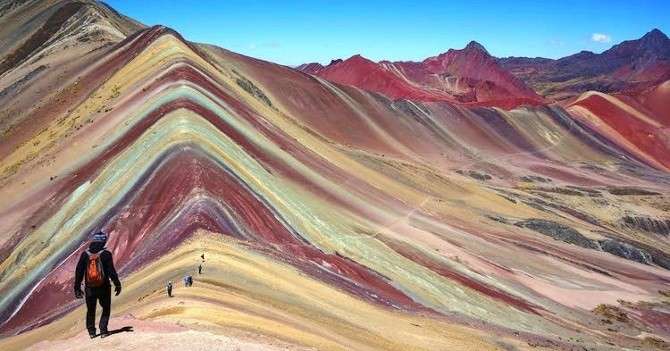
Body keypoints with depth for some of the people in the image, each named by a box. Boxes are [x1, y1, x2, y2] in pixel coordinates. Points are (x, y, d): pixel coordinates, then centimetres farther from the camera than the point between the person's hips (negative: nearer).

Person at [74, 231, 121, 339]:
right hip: (104, 287, -3)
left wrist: (77, 287, 11)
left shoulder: (85, 254, 0)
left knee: (90, 310, 19)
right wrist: (117, 284, -2)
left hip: (89, 288, 3)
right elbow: (111, 271, -12)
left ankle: (91, 331, 21)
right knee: (106, 309, 13)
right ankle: (103, 330, 6)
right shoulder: (106, 254, -11)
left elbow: (78, 272, 3)